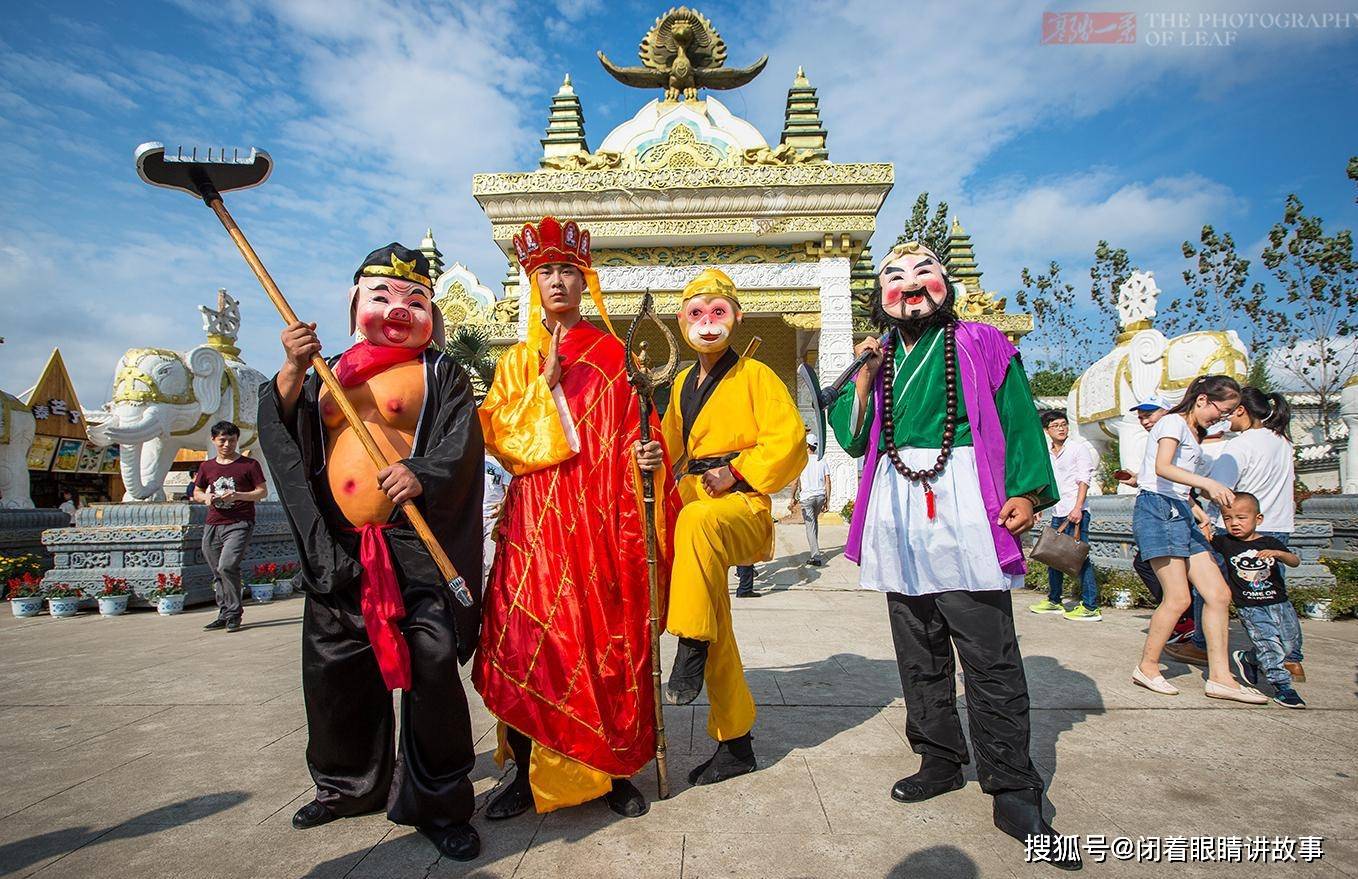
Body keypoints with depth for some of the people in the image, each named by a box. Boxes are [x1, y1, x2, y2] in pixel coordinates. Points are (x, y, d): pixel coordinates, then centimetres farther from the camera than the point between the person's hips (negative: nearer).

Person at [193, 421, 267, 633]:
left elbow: (263, 491, 1)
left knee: (227, 566, -19)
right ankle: (224, 614, 20)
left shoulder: (249, 464, 1)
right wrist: (206, 497, 1)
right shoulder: (206, 466, 14)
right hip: (212, 525, 5)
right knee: (217, 573, 9)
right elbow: (197, 492, 24)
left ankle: (234, 615, -7)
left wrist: (238, 495, -14)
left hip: (239, 524, -5)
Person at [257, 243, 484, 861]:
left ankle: (437, 804, 11)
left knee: (429, 667, -6)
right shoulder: (329, 372, 17)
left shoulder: (439, 372, 3)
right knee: (332, 669, 14)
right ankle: (347, 786, 37)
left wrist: (422, 476, -28)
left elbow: (463, 443, -9)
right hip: (338, 549, 5)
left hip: (418, 544, -5)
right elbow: (283, 434, 8)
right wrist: (293, 371, -6)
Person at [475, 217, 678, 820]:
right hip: (537, 517, 1)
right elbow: (499, 435, 2)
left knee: (608, 638, 1)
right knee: (527, 637, -3)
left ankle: (615, 771, 17)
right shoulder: (518, 361, 14)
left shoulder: (613, 356, 10)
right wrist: (547, 383, -6)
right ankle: (527, 771, 14)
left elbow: (636, 436, 7)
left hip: (602, 516, -1)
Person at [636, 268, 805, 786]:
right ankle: (736, 743, 19)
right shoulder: (683, 383, 18)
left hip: (742, 505, -6)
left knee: (696, 521, -41)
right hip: (693, 505, 6)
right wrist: (655, 457, 1)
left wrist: (735, 473, -15)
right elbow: (675, 445, 23)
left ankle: (690, 648, -27)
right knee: (714, 628, 6)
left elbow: (788, 440, -10)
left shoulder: (755, 376, -1)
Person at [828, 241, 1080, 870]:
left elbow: (1020, 422, 0)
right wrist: (865, 375, 1)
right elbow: (853, 439, 10)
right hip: (897, 510, 4)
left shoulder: (982, 345, 7)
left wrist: (1026, 492, -11)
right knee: (919, 651, 12)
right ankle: (940, 760, 27)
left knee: (990, 658, -4)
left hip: (963, 508, -4)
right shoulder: (879, 358, 16)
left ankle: (1014, 794, 8)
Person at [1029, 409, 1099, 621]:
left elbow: (1084, 480, -7)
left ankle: (1090, 607, -5)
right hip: (1057, 513, 7)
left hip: (1075, 512, -7)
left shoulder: (1077, 449, 0)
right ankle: (1054, 601, 22)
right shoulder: (1047, 456, 16)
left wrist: (1077, 508, -16)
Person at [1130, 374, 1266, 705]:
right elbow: (1162, 468, -23)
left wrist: (1203, 517, 18)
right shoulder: (1173, 422, -4)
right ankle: (1147, 668, 2)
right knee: (1178, 598, -12)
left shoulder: (1194, 435, 25)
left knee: (1219, 594, 0)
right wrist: (1208, 483, -33)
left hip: (1181, 514, 10)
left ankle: (1219, 677, 5)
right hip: (1157, 509, -9)